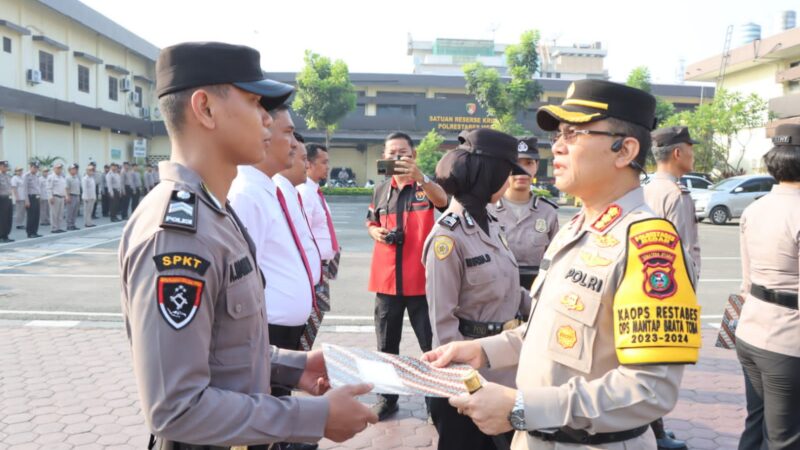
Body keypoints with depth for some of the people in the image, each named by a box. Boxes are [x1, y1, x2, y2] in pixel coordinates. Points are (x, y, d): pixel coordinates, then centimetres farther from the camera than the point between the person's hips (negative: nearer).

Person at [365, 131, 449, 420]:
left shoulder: (426, 186, -5)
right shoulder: (380, 190, 9)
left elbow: (442, 200, -28)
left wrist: (417, 175, -45)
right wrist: (376, 232, -2)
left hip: (421, 279, -4)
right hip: (387, 279, 4)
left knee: (431, 344, 5)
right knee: (386, 345, 14)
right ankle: (387, 398, 28)